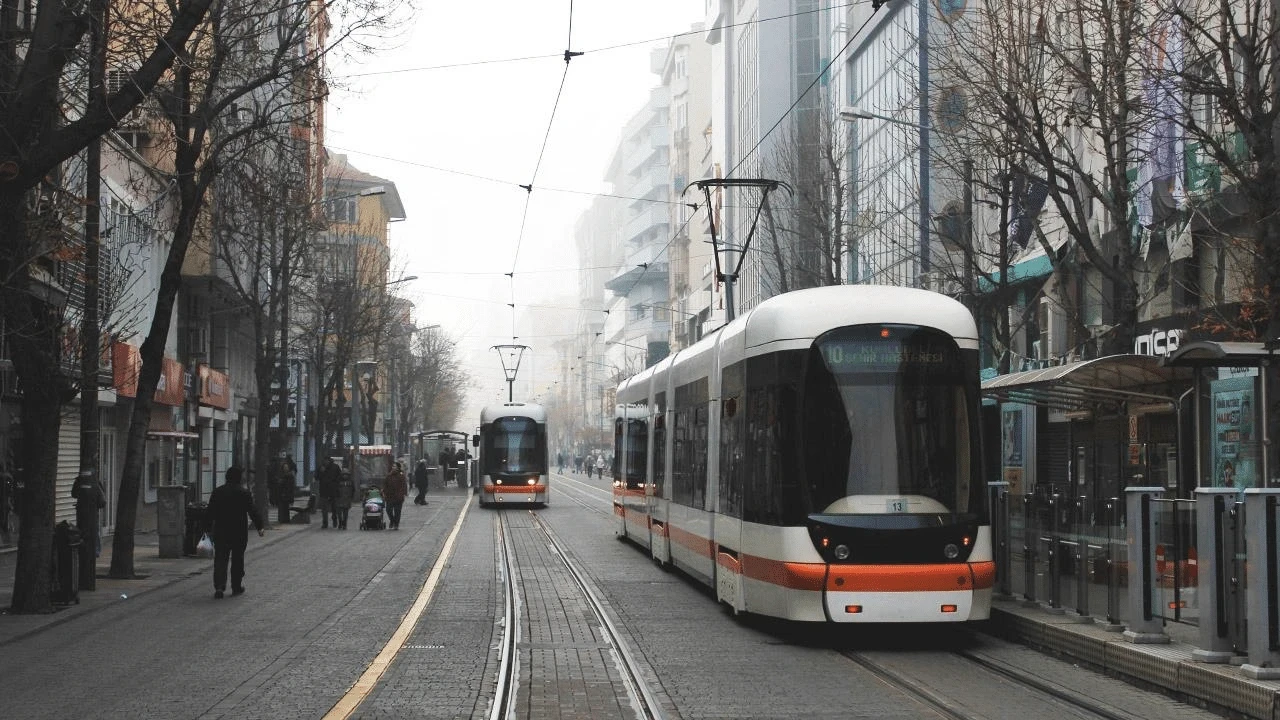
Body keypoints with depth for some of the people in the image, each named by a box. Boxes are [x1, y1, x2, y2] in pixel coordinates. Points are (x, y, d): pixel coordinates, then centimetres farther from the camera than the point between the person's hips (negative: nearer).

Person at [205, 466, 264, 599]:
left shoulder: (217, 492, 3)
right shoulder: (244, 493, -7)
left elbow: (210, 512, 4)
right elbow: (253, 512, -6)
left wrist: (208, 528, 11)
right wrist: (259, 527, 3)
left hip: (221, 533, 2)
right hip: (239, 533, -2)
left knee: (220, 559, 2)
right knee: (237, 560, 10)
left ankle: (219, 586, -13)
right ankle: (236, 587, 16)